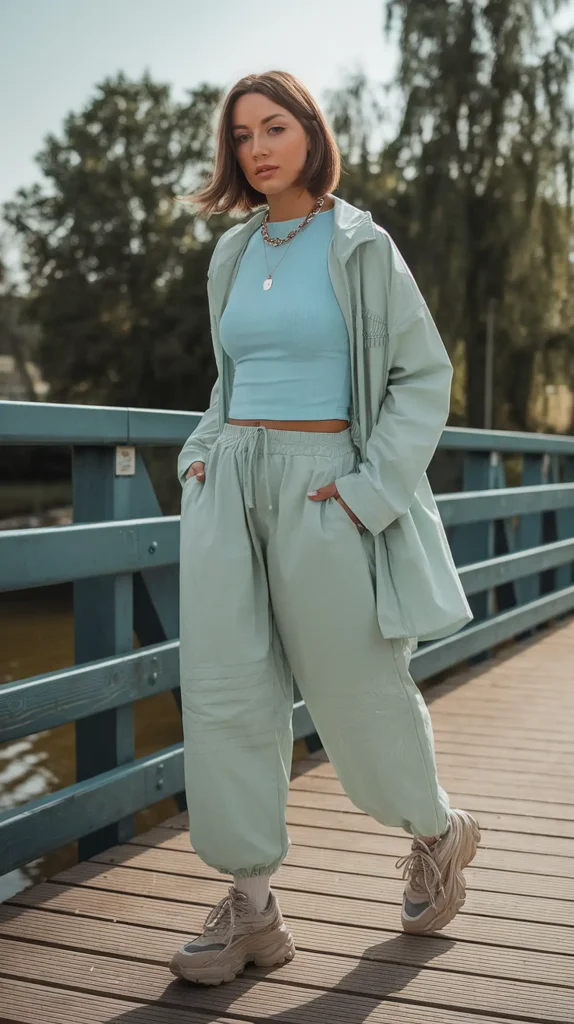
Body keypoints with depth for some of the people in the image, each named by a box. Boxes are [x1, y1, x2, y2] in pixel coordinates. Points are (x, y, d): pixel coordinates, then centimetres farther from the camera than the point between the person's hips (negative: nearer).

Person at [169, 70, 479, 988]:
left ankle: (440, 832, 34)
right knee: (223, 690, -3)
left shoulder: (361, 246, -2)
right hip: (232, 484, 5)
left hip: (322, 485, -5)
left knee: (356, 690, 5)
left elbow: (425, 372, -4)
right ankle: (252, 909, 6)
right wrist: (204, 451, 8)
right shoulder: (233, 255, 13)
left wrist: (371, 488, -13)